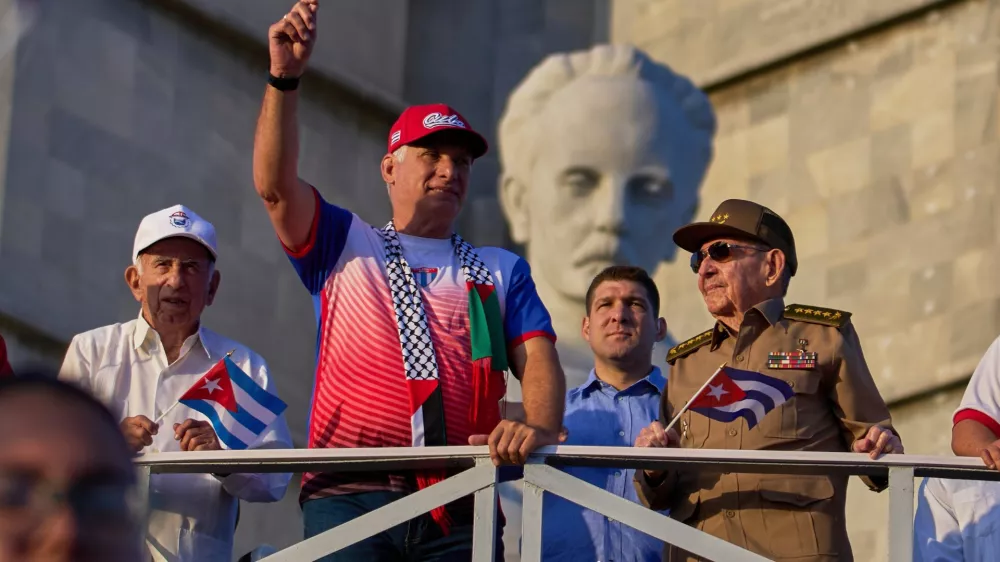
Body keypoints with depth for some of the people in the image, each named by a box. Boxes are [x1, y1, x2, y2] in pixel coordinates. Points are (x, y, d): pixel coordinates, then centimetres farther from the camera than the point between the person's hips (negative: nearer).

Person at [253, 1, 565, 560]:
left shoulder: (501, 271, 23)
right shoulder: (344, 245, 20)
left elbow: (538, 360, 9)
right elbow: (276, 185, 4)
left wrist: (539, 426, -14)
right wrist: (285, 78, -9)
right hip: (351, 498, -1)